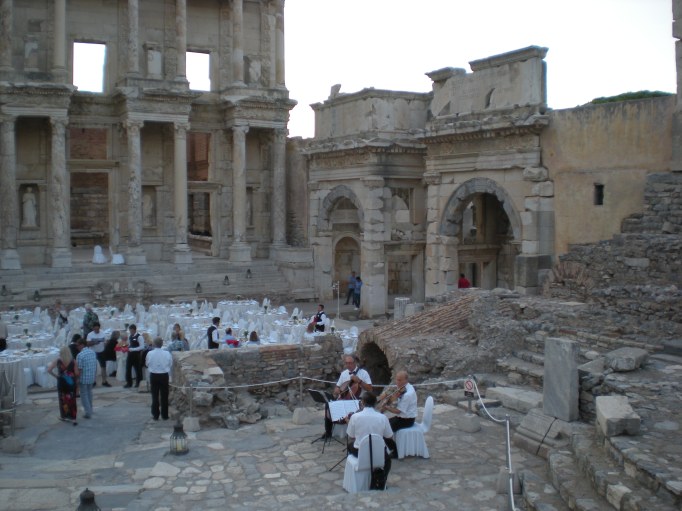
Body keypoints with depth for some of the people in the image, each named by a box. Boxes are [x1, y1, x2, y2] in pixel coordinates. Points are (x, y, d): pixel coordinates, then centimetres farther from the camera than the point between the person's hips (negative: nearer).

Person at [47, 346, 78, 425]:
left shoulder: (57, 361, -9)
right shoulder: (73, 361, -9)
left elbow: (49, 370, -13)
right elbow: (76, 373, -9)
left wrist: (56, 376, 1)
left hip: (62, 383, 0)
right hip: (71, 383, 0)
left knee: (63, 400, 16)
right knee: (72, 400, 6)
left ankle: (64, 416, 29)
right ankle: (73, 418, 5)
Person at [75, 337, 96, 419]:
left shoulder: (80, 355, -19)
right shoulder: (93, 352, 1)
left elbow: (79, 370, -18)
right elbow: (96, 366, 9)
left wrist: (77, 378, -7)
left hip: (83, 378, -6)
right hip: (92, 377, 6)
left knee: (84, 395, 5)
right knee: (89, 393, 23)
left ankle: (88, 413, 5)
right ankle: (90, 409, 35)